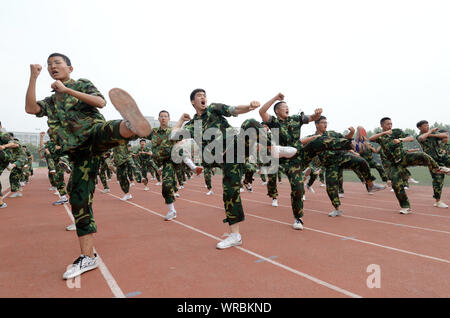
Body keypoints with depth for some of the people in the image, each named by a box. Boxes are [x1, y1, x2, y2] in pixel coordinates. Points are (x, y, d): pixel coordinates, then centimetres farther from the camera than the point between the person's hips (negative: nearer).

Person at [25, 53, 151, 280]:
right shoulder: (51, 101, 28)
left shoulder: (83, 84, 16)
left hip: (94, 135, -4)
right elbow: (30, 108, 9)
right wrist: (33, 77, 9)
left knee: (107, 129, -40)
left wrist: (67, 90, -6)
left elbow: (101, 102, -5)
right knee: (79, 199, -1)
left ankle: (130, 126, -78)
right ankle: (87, 257, 5)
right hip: (80, 152, 5)